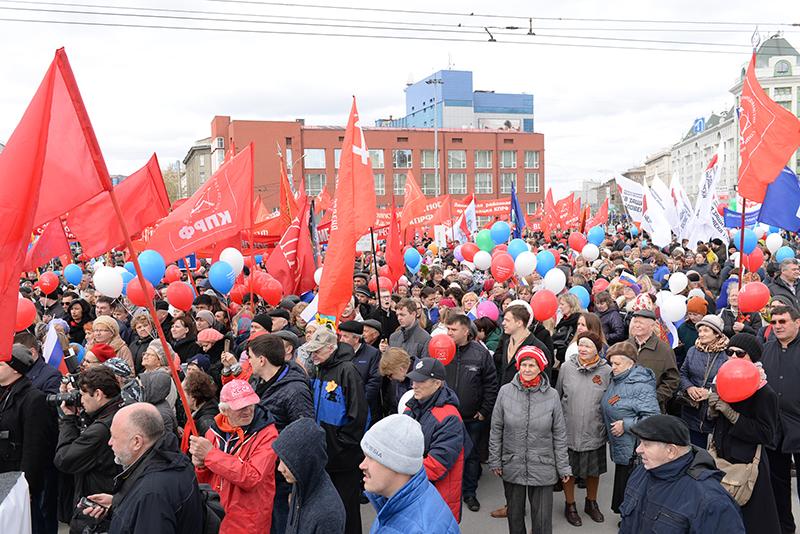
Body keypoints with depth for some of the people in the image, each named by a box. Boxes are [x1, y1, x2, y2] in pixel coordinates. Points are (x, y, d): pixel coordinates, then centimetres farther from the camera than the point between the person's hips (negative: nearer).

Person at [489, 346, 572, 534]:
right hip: (512, 467, 1)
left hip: (543, 468, -1)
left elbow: (559, 435, -1)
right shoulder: (505, 392, -6)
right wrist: (495, 461, 2)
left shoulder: (551, 395, -7)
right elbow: (496, 430, 1)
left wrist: (563, 467, 1)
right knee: (515, 515, 17)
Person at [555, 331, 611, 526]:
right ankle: (570, 505, 33)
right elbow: (557, 396, 4)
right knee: (568, 470, 12)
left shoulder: (607, 371, -8)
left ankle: (591, 503, 41)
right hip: (569, 431, 0)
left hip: (594, 433, 0)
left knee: (594, 471, 18)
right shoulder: (567, 367, -6)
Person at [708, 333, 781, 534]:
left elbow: (766, 434, -20)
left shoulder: (765, 393, -14)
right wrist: (712, 408, -8)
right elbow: (711, 421, 15)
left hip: (746, 463, -6)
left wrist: (731, 414, -23)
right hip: (721, 456, 6)